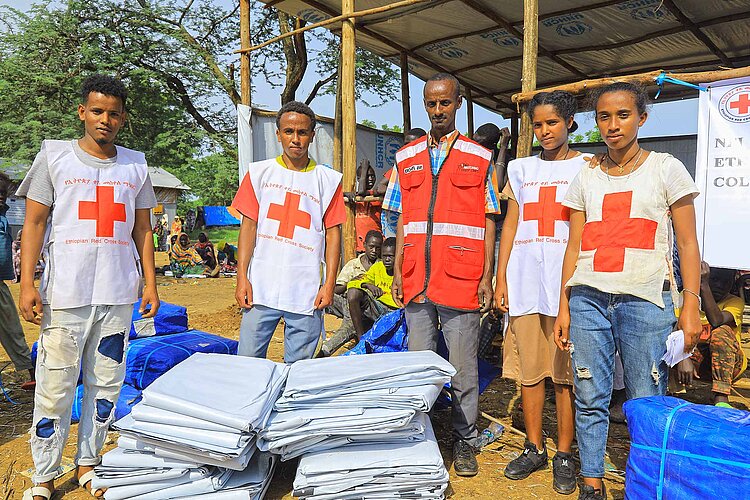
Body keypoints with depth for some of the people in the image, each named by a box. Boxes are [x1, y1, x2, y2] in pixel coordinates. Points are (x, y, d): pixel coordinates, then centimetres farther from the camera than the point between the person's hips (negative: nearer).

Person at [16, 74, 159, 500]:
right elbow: (34, 223, 1)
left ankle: (88, 462, 25)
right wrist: (27, 284, -7)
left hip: (118, 295, 3)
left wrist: (150, 284, 8)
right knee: (56, 387, 1)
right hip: (65, 293, -2)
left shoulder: (136, 166, 11)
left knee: (107, 382, 9)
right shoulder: (55, 156, 4)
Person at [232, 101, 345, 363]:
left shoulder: (328, 179, 6)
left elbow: (332, 233, 5)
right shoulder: (260, 172, 8)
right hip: (261, 288, 1)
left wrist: (330, 283, -2)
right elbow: (249, 225, 6)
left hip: (307, 292, 0)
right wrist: (242, 277, -1)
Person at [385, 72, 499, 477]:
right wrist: (398, 272, 8)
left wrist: (487, 278, -3)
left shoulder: (479, 158, 4)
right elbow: (403, 220, 14)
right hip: (416, 280, 3)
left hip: (462, 280, -3)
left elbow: (488, 222, 3)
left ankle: (464, 440, 21)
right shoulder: (406, 158, 13)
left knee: (463, 368, 5)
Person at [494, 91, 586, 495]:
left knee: (565, 373, 1)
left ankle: (564, 455, 15)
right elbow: (511, 225, 13)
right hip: (524, 283, 3)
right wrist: (501, 279, 6)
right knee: (528, 370, 8)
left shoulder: (587, 167, 7)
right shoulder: (521, 169, 15)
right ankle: (534, 449, 21)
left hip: (568, 282, -3)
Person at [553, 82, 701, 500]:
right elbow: (574, 248, 12)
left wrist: (691, 306, -7)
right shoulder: (586, 178, 13)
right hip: (588, 299, 3)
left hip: (644, 300, -2)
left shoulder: (666, 168, 6)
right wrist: (564, 308, 7)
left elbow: (687, 243, 3)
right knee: (590, 399, 4)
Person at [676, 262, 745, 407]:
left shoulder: (735, 302, -7)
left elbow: (716, 321, -31)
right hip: (698, 360, 2)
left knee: (722, 331, -34)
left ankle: (721, 399, -39)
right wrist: (682, 358, -34)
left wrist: (704, 286, -39)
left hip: (729, 363, -2)